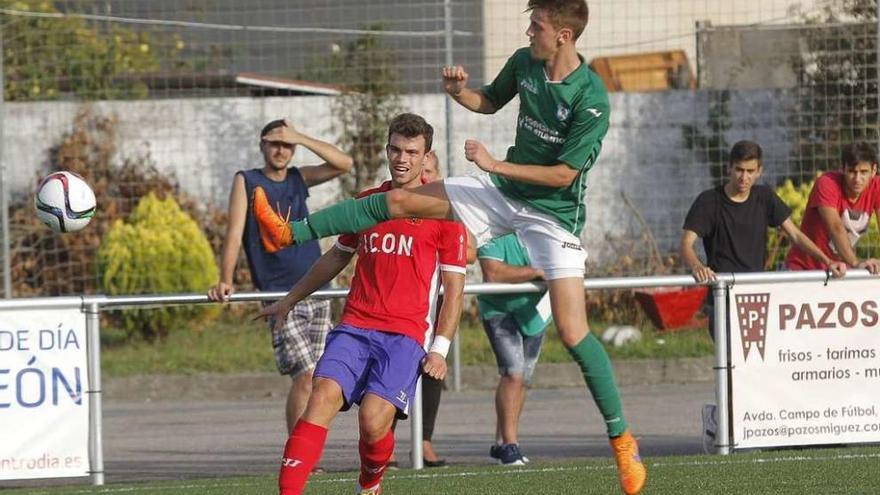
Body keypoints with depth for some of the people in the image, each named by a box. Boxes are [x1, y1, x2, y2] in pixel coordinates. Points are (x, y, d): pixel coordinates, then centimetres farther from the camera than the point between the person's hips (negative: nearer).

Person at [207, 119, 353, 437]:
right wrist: (225, 282, -19)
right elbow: (234, 234, -6)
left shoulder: (299, 178, 13)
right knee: (305, 377, -15)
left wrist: (301, 138, -5)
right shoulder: (246, 181, 3)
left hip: (317, 293, 4)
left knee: (311, 380, 3)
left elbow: (344, 164, 1)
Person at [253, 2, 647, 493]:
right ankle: (290, 233, 7)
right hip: (502, 193, 7)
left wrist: (495, 164, -20)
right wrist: (458, 90, -5)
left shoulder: (592, 99, -24)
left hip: (553, 211, -6)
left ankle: (623, 440, -1)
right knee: (399, 200, -2)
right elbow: (490, 101, 17)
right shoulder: (524, 63, -3)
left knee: (573, 332, -13)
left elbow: (564, 174, -21)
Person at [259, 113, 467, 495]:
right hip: (355, 327, 3)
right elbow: (337, 257, 33)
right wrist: (290, 300, 37)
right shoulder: (366, 202, 17)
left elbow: (454, 288, 4)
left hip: (405, 334, -3)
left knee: (373, 420, -20)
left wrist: (440, 349, -5)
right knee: (323, 398, -22)